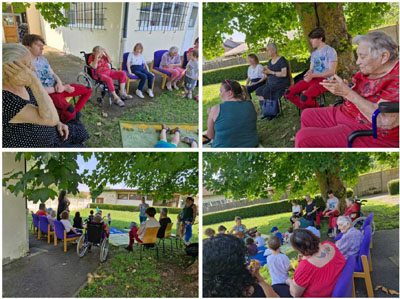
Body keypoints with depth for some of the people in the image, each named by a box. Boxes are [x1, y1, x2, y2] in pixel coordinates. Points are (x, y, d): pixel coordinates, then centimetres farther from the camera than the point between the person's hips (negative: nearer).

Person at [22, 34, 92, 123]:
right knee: (69, 110, -35)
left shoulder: (42, 58, 8)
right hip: (47, 94, -8)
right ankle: (62, 123, -3)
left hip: (57, 87, 8)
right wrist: (63, 88, -15)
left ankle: (75, 113, 19)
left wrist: (59, 83, -11)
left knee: (87, 90, 8)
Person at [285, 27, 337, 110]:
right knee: (289, 93, -10)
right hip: (313, 79, 8)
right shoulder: (314, 53, 20)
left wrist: (312, 75, -18)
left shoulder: (330, 51, -4)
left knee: (305, 97, -34)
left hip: (325, 80, -8)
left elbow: (331, 72, -12)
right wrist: (308, 74, -8)